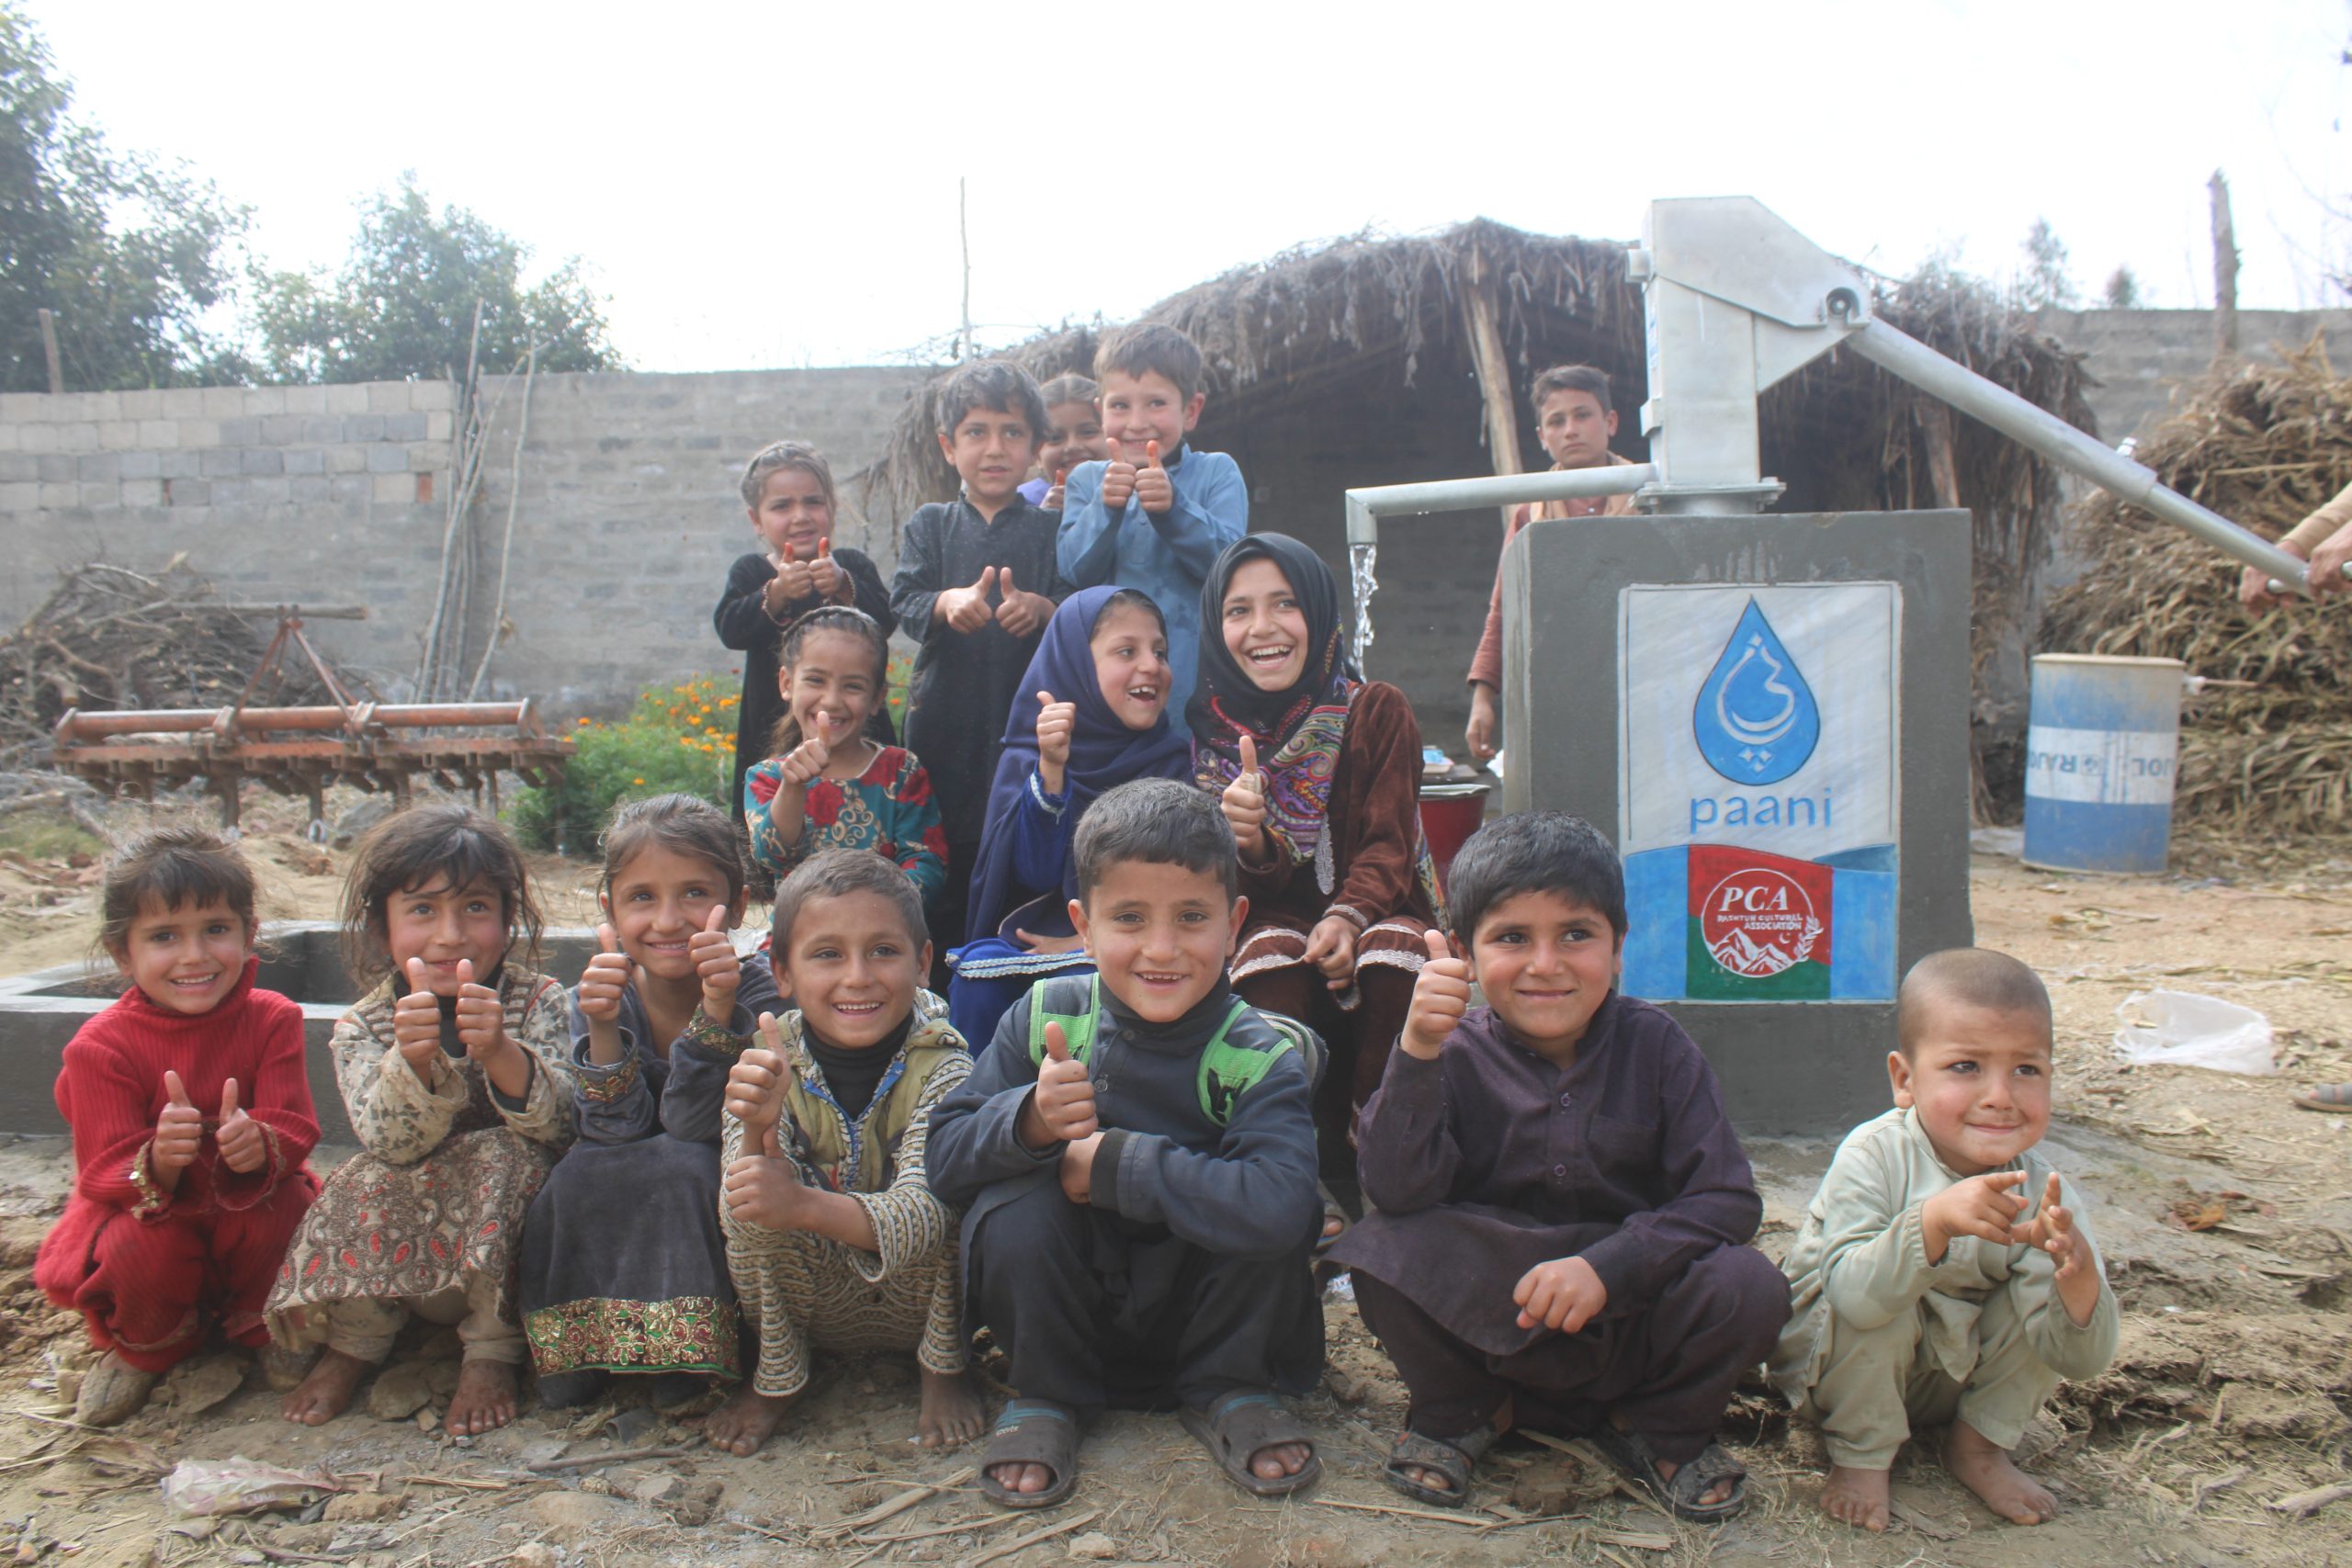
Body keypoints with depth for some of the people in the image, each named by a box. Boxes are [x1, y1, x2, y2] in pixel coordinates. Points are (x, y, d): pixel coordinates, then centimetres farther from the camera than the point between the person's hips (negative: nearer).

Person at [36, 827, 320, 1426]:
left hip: (248, 1199, 1)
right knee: (143, 1244, -33)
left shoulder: (271, 1020, -13)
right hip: (142, 1209, -1)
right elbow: (105, 1172, -19)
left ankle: (261, 1325, 3)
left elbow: (294, 1128, -19)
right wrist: (159, 1164, -44)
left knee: (281, 1213, -32)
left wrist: (259, 1144, -45)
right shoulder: (100, 1046, -17)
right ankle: (144, 1346, 4)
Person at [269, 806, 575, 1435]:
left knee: (504, 1156, -29)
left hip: (510, 1247, -1)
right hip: (402, 1258, 1)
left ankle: (493, 1351, -14)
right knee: (372, 1180, -27)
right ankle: (350, 1343, -2)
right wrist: (412, 1057, -42)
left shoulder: (538, 1002, -9)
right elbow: (391, 1142, -21)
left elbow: (558, 1123, -24)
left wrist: (498, 1049, -44)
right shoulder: (362, 1030, -5)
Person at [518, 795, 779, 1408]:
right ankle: (581, 1348, -7)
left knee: (683, 1163, -30)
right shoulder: (599, 996, -7)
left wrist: (716, 1010, -38)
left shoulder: (754, 996, -16)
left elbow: (691, 1125, -26)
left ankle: (690, 1357, -14)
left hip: (714, 1213, -2)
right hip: (612, 1226, 3)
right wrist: (602, 1025, -32)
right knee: (580, 1170, -26)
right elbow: (619, 1130, -18)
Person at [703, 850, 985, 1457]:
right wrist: (756, 1131, -44)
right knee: (756, 1203, -26)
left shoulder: (941, 1066, -22)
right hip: (815, 1302, 2)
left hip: (921, 1298, -1)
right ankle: (776, 1373, 0)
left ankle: (945, 1368, -3)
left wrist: (805, 1205, -53)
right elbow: (739, 1221, -23)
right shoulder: (768, 1064, -15)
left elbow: (923, 1211, -35)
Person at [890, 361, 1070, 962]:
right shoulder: (930, 524, 11)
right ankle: (940, 989, 17)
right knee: (941, 857, 5)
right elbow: (903, 600, -1)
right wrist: (947, 603, -23)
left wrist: (1040, 608, -24)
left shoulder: (1051, 529, 8)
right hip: (945, 716, 1)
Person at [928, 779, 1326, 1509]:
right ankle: (1043, 1395, -1)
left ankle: (1228, 1391, 0)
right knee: (1016, 1204, -27)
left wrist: (1115, 1162, -32)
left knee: (1272, 1217, -28)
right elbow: (943, 1158, -15)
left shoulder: (1260, 1057, -19)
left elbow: (1278, 1208, -38)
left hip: (1200, 1312, -1)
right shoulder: (1044, 1019, -12)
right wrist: (1028, 1122, -36)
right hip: (1071, 1309, 1)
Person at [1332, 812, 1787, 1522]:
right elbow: (1397, 1192, -22)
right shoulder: (1457, 1053, -10)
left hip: (1630, 1319, 1)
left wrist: (1606, 1266, -25)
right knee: (1383, 1254, -28)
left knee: (1747, 1287, -26)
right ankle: (1463, 1411, 6)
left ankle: (1658, 1428, 7)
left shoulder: (1655, 1047, -6)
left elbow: (1726, 1200, -11)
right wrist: (1417, 1052, -35)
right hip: (1485, 1319, -1)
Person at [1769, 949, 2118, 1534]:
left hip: (1957, 1378, 4)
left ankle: (1979, 1444, 6)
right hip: (1840, 1370, -3)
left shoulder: (2044, 1191, -17)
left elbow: (2082, 1361, -21)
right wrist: (1934, 1221, -53)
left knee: (2041, 1297, -18)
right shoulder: (1873, 1157, -26)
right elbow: (1853, 1295, -39)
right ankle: (1860, 1453, -6)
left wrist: (2079, 1272, -41)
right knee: (1876, 1301, -32)